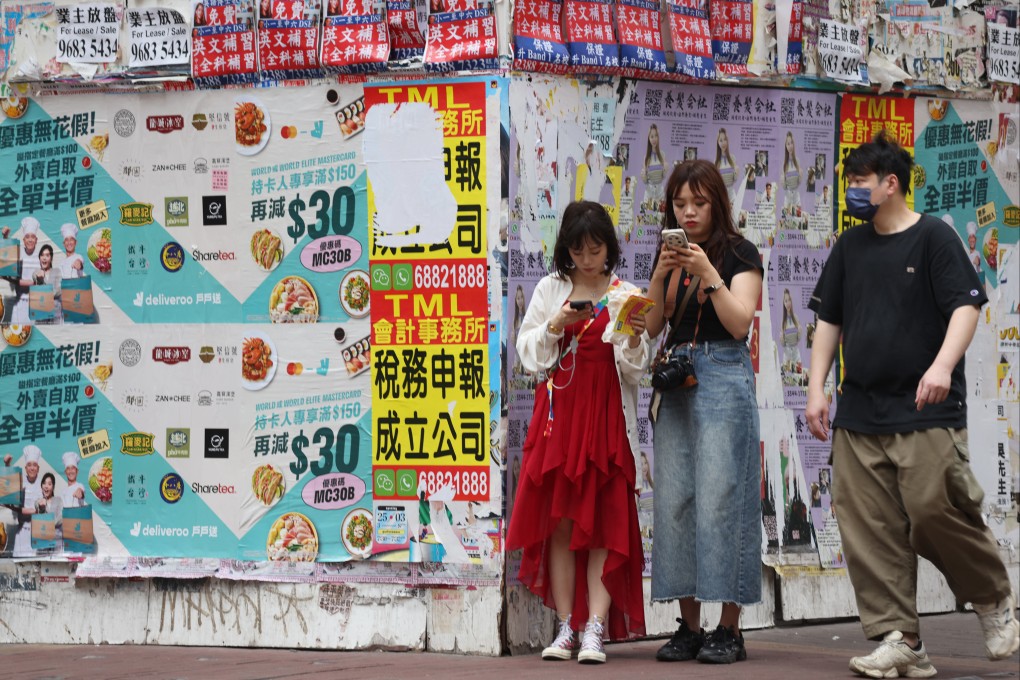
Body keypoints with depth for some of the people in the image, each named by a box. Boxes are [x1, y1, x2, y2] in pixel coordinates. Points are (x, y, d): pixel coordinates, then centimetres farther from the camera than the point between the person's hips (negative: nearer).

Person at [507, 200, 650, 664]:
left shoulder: (626, 296, 5)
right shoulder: (551, 290, 8)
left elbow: (635, 370, 2)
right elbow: (528, 352, 6)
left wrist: (634, 340, -17)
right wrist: (555, 326, -11)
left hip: (606, 418, -1)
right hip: (558, 413, 2)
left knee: (604, 522, -7)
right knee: (559, 520, 0)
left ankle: (596, 630, -10)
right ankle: (565, 627, 5)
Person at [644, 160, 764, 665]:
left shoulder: (739, 253, 1)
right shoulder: (670, 254, 16)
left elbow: (740, 322, -9)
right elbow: (651, 326, 8)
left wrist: (708, 274, -17)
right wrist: (661, 275, -6)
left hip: (724, 376, -5)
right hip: (677, 379, 5)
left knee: (720, 498, -9)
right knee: (674, 499, 1)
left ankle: (729, 628, -6)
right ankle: (689, 626, 6)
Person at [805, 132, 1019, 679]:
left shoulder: (933, 237, -2)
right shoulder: (850, 247, 16)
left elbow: (966, 305, -10)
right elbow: (829, 320, 20)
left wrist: (943, 365, -26)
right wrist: (817, 388, 10)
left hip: (926, 411, -6)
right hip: (859, 415, 6)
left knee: (933, 510, -14)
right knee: (870, 532, -2)